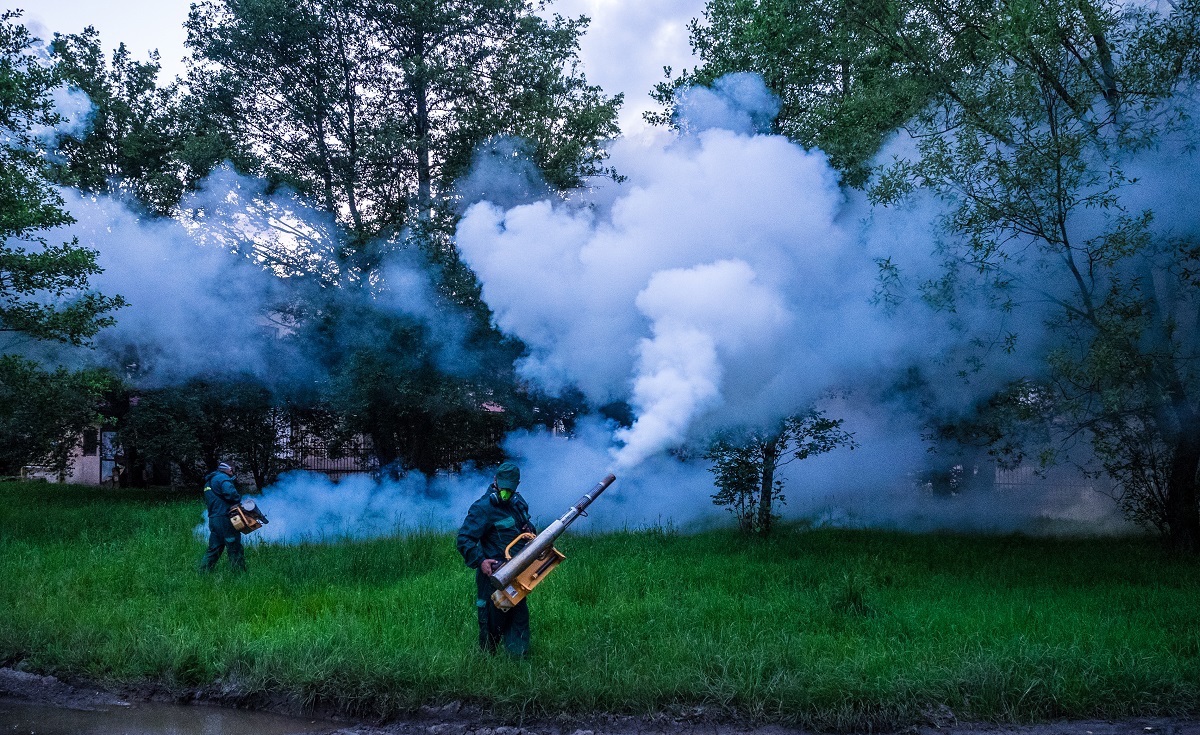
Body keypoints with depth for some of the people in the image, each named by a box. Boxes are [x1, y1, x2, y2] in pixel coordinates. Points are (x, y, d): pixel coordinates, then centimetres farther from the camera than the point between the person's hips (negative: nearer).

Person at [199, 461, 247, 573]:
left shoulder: (209, 482, 24)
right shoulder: (223, 478, -7)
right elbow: (231, 493, -25)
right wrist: (238, 501, -5)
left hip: (213, 520, 9)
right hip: (225, 519, -9)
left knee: (213, 549, 14)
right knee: (235, 548, -5)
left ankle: (203, 572, 12)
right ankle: (239, 573, -6)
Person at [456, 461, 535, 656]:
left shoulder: (519, 503, 9)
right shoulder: (483, 508, -15)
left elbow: (526, 527, 29)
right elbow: (464, 539, -18)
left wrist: (530, 532, 6)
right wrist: (480, 561, -28)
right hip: (493, 573, -8)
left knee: (519, 614, 12)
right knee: (493, 617, 0)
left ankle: (520, 660, 22)